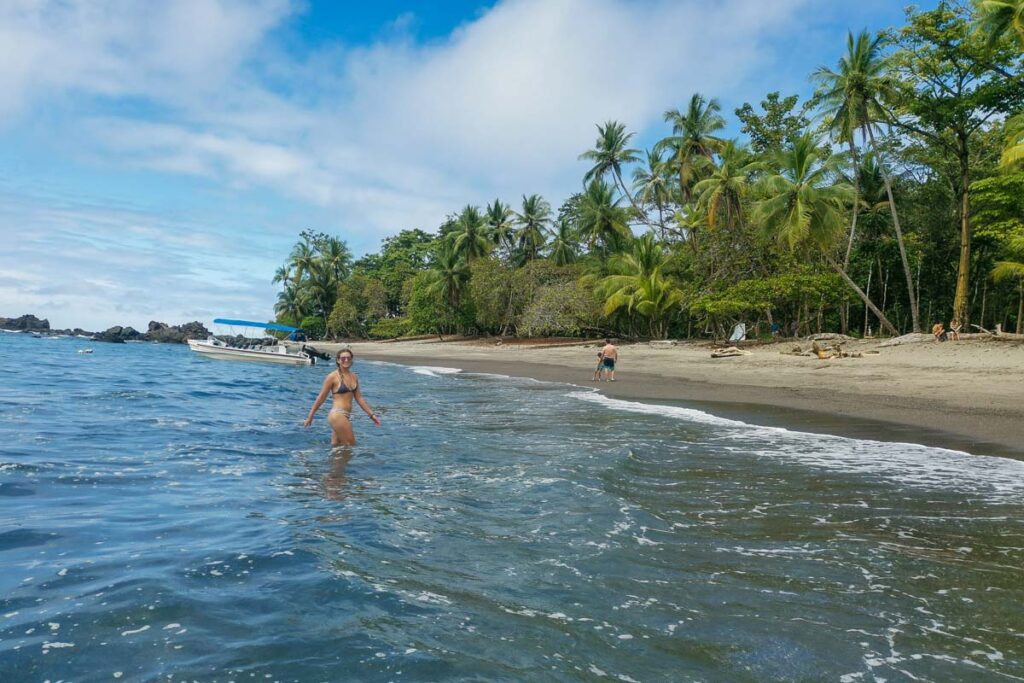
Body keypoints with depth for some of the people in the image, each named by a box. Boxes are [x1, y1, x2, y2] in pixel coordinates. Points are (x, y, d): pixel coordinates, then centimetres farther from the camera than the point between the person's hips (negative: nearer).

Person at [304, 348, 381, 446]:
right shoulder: (333, 377, -9)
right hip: (337, 415, -7)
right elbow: (321, 398, -4)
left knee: (335, 446, 16)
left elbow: (359, 398, 15)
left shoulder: (354, 377, 10)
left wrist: (372, 415, 12)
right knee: (350, 445, -2)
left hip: (346, 416, 7)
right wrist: (310, 417, 0)